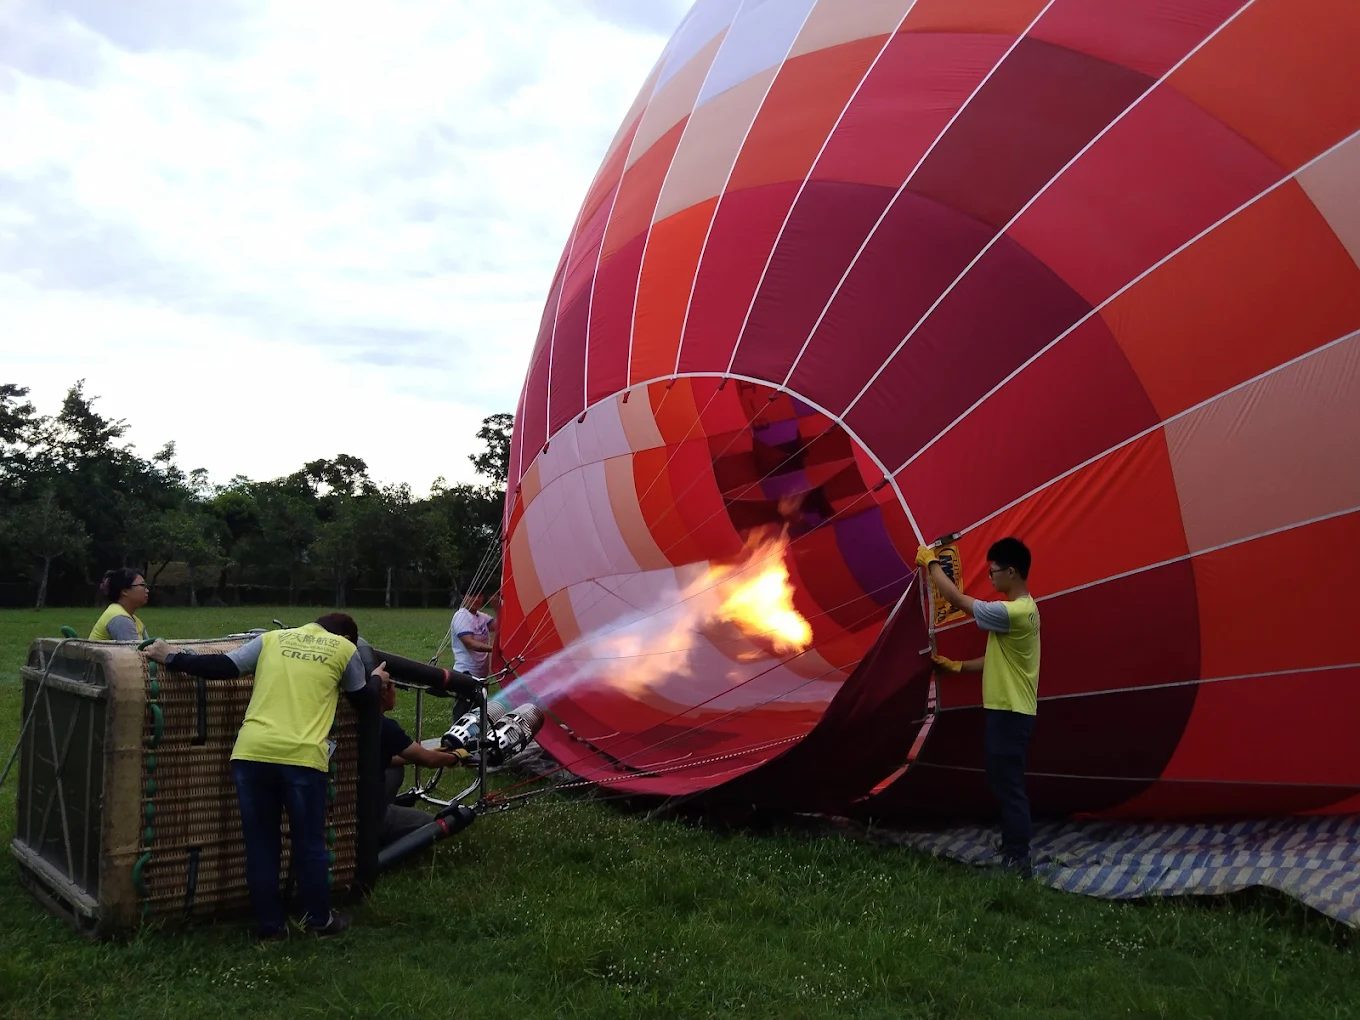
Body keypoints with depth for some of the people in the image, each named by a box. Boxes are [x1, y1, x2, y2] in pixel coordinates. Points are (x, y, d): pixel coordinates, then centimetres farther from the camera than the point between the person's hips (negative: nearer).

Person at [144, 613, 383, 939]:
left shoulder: (272, 638, 18)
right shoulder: (345, 648, 14)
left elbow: (223, 666, 10)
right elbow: (363, 700, 27)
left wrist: (173, 659, 21)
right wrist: (376, 680, 48)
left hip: (251, 752, 2)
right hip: (301, 756, -2)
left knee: (261, 843, 14)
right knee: (309, 843, 15)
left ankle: (269, 924, 22)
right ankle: (319, 918, 27)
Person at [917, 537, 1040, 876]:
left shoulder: (1013, 612, -22)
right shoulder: (1022, 609, 11)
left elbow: (958, 600, -17)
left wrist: (931, 563, -5)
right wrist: (958, 666, 17)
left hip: (1010, 712, -10)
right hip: (1008, 710, 10)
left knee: (1009, 787, -4)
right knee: (1004, 785, 18)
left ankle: (1018, 861, 3)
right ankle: (1012, 852, 27)